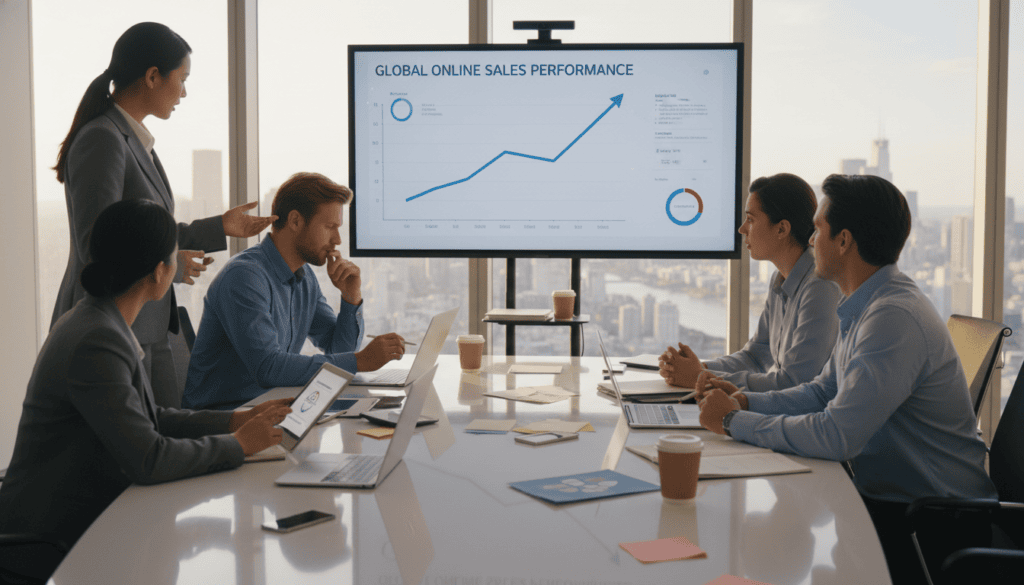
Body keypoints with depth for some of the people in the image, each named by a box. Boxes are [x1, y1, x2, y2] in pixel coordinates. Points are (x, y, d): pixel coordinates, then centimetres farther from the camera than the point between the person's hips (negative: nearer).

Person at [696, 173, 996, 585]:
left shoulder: (894, 318, -25)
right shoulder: (866, 307, 8)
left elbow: (836, 436, -30)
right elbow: (823, 393, 17)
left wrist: (735, 422, -19)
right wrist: (744, 400, 1)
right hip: (885, 496, 9)